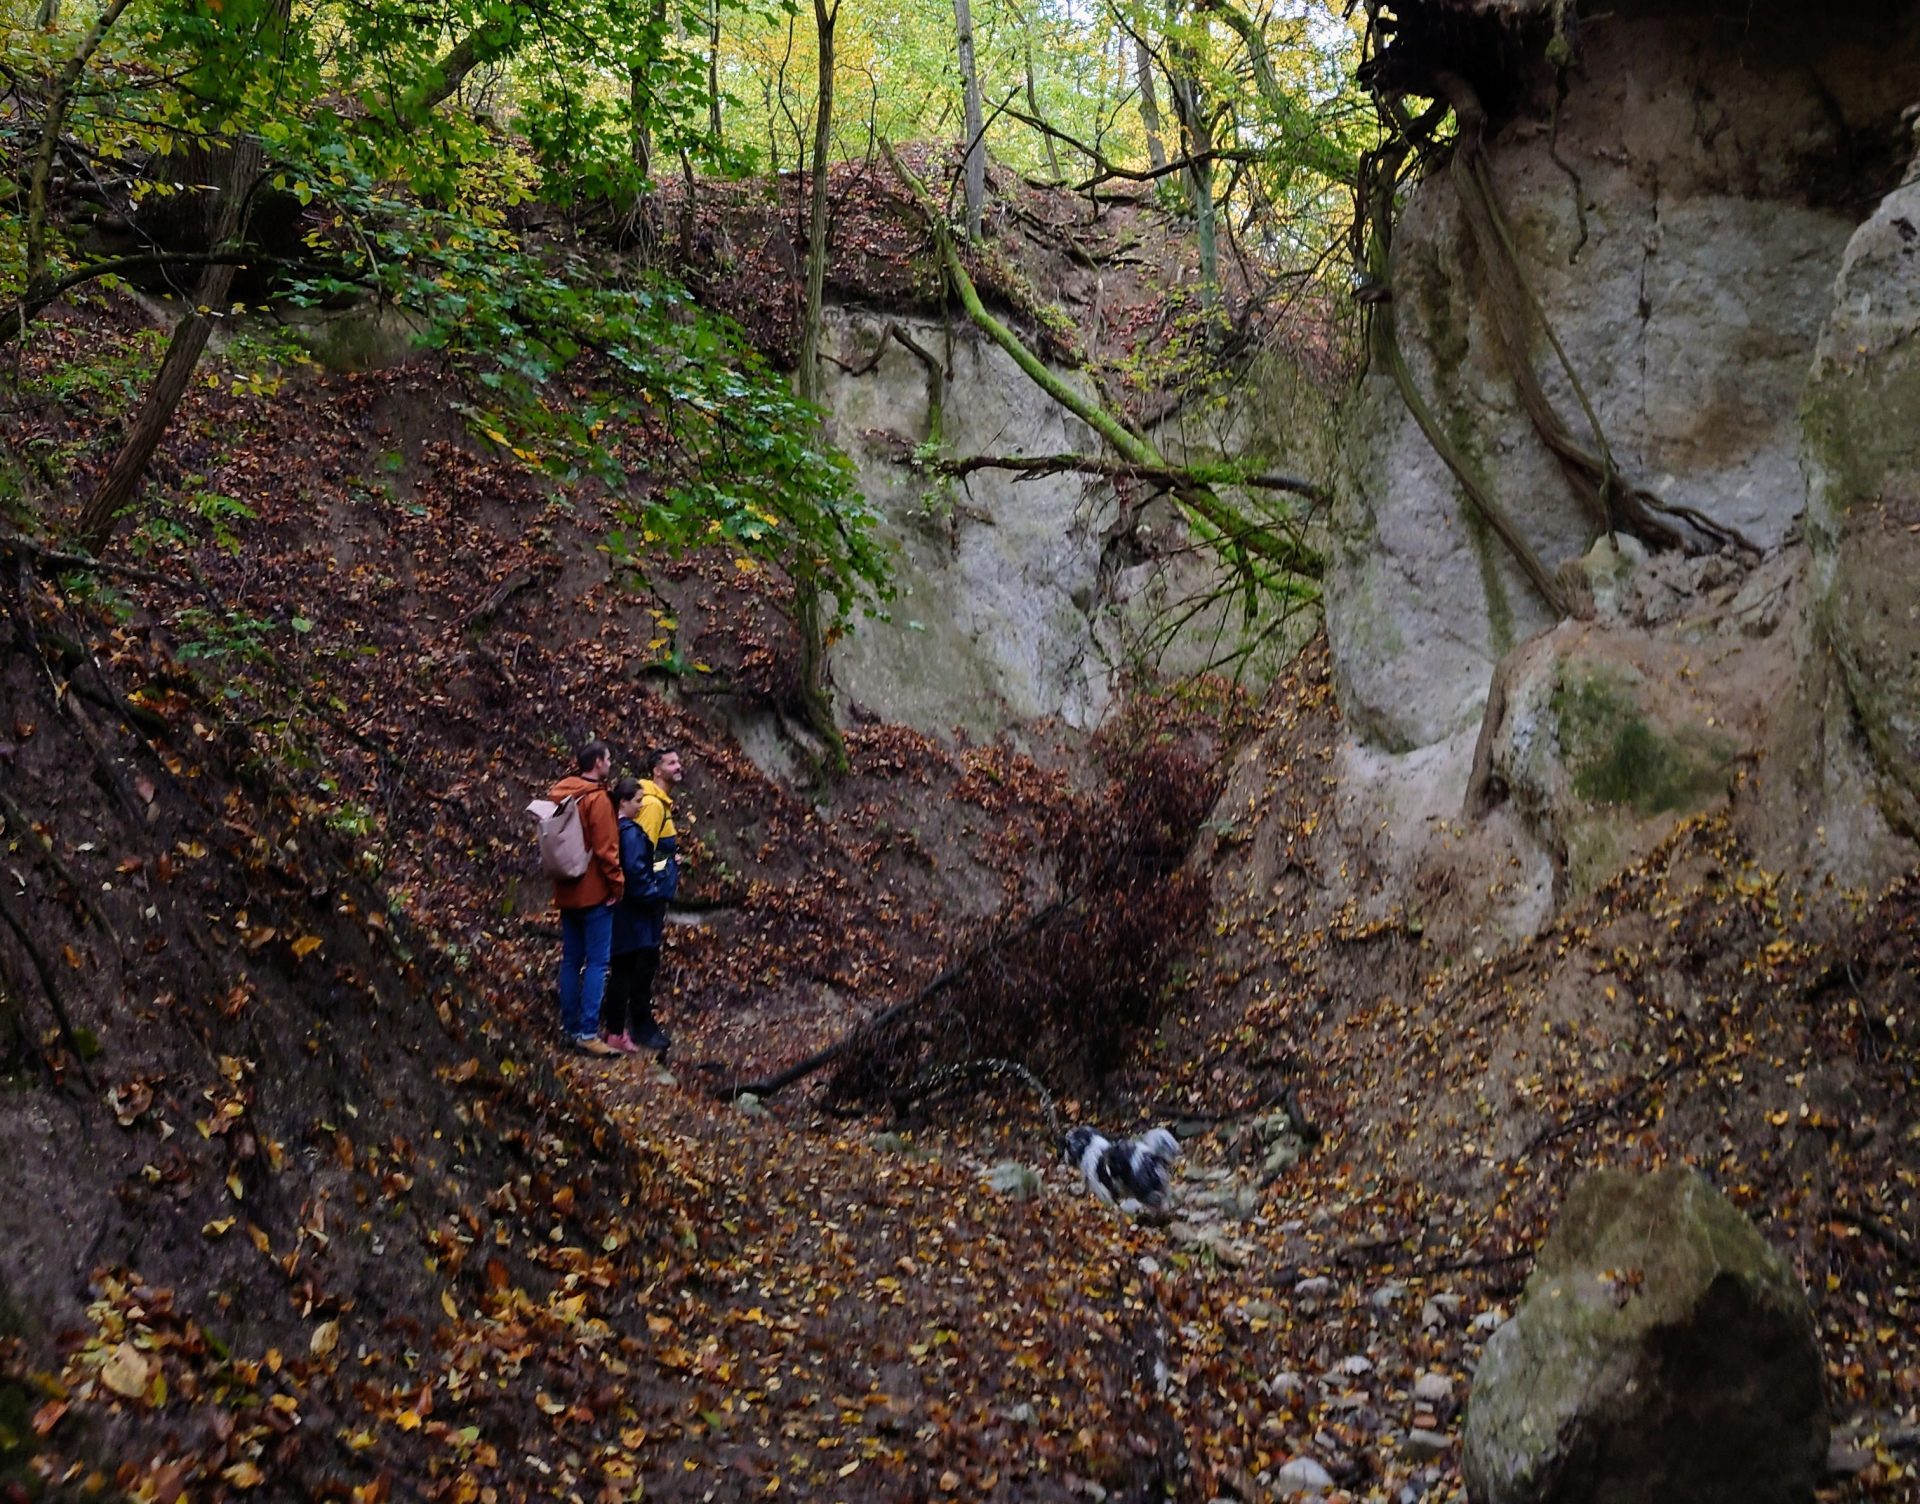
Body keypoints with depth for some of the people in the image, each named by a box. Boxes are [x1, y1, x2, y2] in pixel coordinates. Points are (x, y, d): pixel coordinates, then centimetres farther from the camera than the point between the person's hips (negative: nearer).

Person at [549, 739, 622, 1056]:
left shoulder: (558, 795, 10)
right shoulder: (597, 799, -14)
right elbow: (606, 849, -17)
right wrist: (618, 883, -9)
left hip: (567, 892, 8)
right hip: (594, 893, -8)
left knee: (571, 961, 11)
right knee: (597, 962, -6)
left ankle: (571, 1028, 14)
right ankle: (588, 1032, -11)